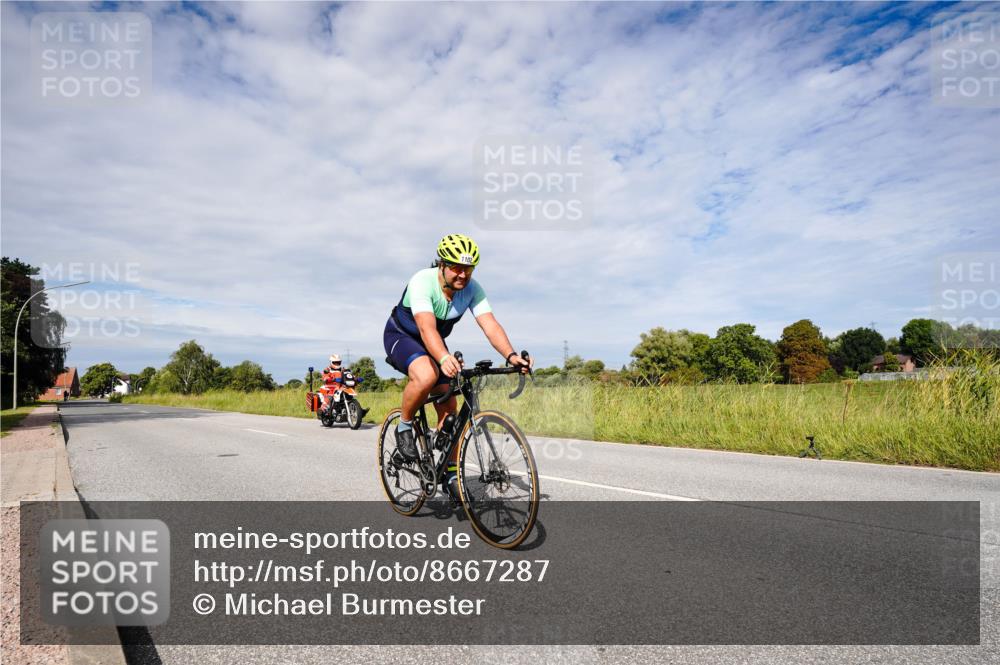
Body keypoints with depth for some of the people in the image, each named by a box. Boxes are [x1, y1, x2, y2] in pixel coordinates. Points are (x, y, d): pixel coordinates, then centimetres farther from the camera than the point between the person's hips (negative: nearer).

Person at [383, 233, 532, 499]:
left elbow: (490, 325, -31)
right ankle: (404, 427, -10)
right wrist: (444, 358, -65)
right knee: (427, 375, -38)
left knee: (449, 407, -4)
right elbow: (427, 328, -47)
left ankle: (451, 474, 10)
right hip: (401, 337, -5)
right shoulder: (422, 282, -33)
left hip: (434, 344, 5)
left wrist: (511, 355, -49)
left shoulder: (472, 289, -19)